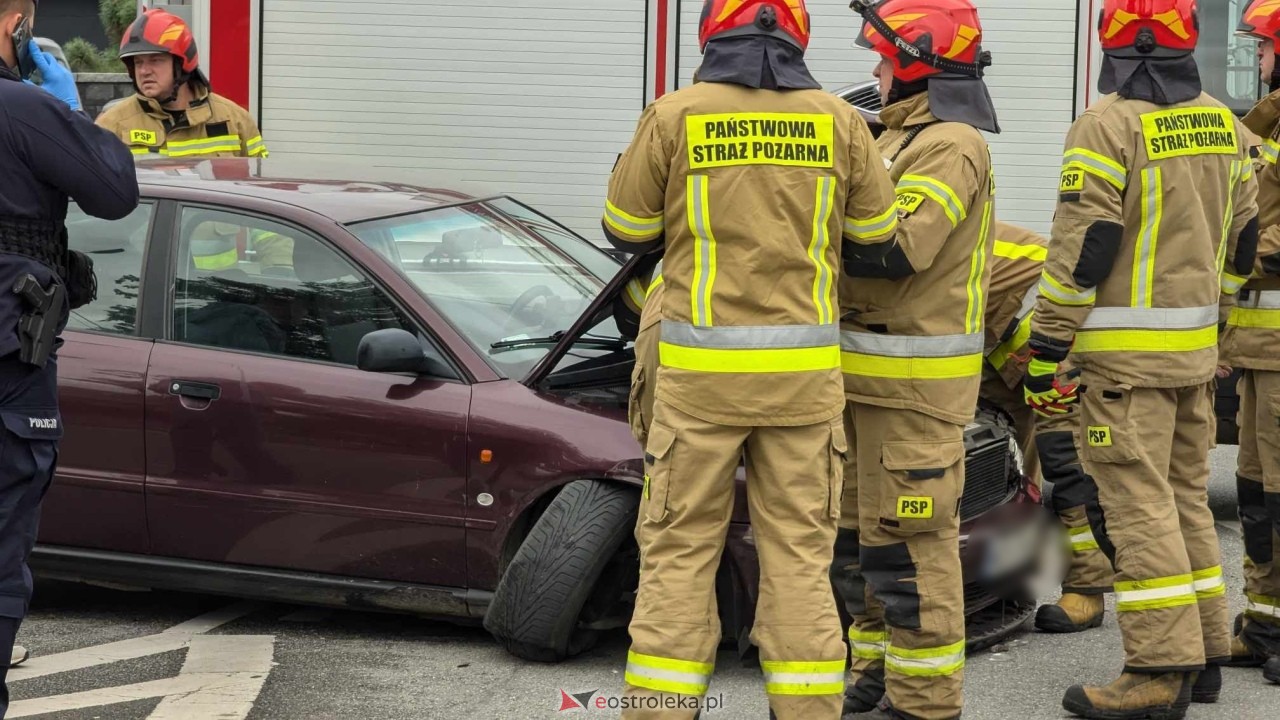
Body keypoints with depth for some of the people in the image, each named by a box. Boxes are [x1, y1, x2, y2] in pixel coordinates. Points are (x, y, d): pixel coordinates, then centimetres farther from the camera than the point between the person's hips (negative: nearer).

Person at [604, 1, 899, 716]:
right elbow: (876, 237, 11)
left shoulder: (675, 116, -4)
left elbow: (627, 231, 5)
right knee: (800, 551, 8)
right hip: (804, 367, 2)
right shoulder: (839, 120, 1)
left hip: (701, 366, -2)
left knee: (679, 551, 5)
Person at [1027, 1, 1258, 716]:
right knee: (1187, 495, 16)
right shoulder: (1225, 126, 10)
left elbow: (1080, 251, -17)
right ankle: (1205, 654, 22)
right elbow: (1240, 242, 17)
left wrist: (1045, 353, -13)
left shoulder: (1108, 127, -13)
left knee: (1137, 504, -5)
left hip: (1126, 352, -8)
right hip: (1196, 348, 8)